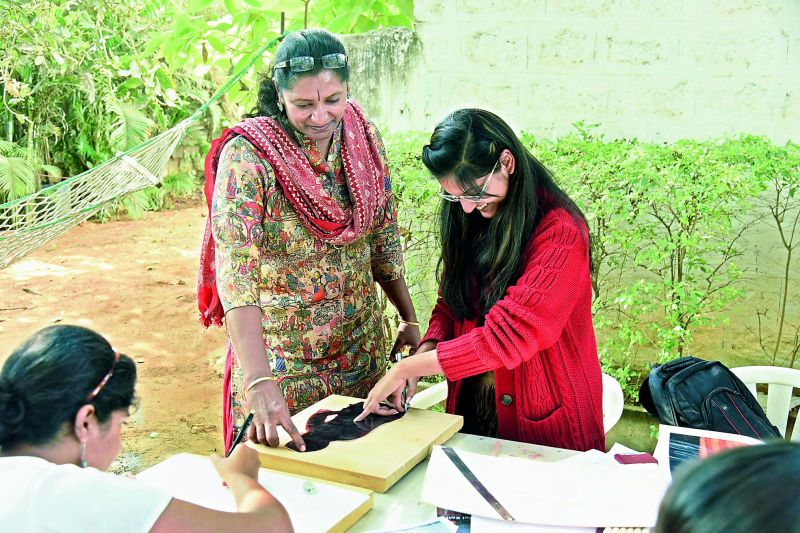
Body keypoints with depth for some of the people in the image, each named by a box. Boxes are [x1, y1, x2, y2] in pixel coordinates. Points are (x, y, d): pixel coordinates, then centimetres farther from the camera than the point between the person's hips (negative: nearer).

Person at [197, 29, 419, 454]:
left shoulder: (363, 138, -4)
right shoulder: (247, 156, -21)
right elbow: (236, 274, -29)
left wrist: (409, 319, 8)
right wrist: (259, 382, -37)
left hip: (362, 349, 5)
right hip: (280, 356, -4)